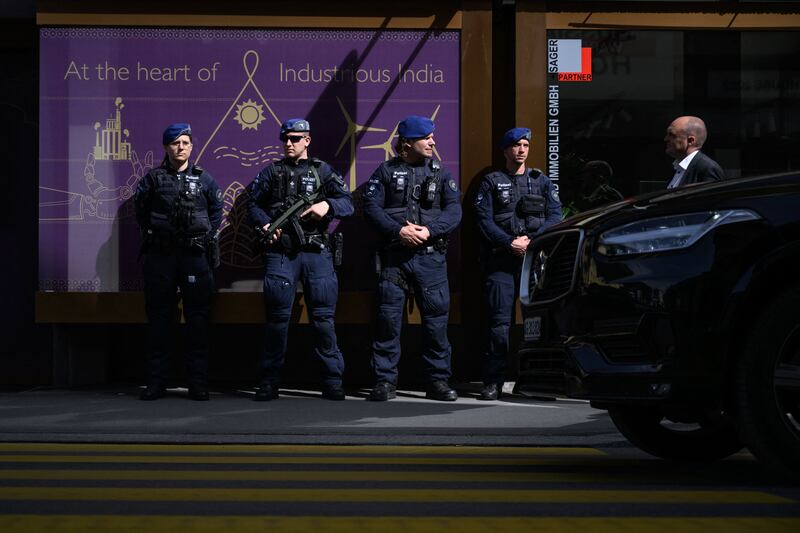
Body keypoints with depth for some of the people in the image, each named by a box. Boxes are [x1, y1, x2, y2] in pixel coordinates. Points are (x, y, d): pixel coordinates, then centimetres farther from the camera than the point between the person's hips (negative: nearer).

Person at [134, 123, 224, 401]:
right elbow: (140, 209, 14)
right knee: (159, 318, 2)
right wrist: (150, 235, 8)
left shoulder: (203, 179, 7)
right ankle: (155, 381, 7)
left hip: (195, 255, 0)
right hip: (160, 255, 0)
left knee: (197, 318, 0)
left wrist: (207, 237, 8)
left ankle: (198, 382, 4)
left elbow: (216, 209, 16)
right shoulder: (153, 178, 5)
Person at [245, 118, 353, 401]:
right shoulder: (272, 172, 12)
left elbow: (348, 203, 5)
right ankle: (269, 382, 6)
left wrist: (327, 205, -15)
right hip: (280, 253, 0)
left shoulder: (322, 171, 10)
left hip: (317, 253, 0)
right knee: (277, 318, 1)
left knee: (323, 317, 1)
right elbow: (252, 203, 12)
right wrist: (265, 224, -6)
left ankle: (332, 380, 7)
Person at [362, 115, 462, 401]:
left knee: (436, 317, 1)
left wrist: (429, 230, -14)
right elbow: (371, 206, -2)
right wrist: (398, 230, -15)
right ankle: (385, 381, 5)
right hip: (394, 256, -1)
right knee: (388, 318, -2)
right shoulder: (386, 171, 7)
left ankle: (438, 380, 9)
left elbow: (453, 210, 2)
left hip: (430, 256, 1)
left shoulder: (440, 173, 12)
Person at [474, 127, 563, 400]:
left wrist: (531, 240, -9)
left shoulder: (541, 181, 15)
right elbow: (484, 219, 0)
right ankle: (493, 382, -2)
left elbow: (555, 216, 6)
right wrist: (509, 243, -12)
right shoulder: (491, 182, 10)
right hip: (501, 260, -2)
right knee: (499, 321, -6)